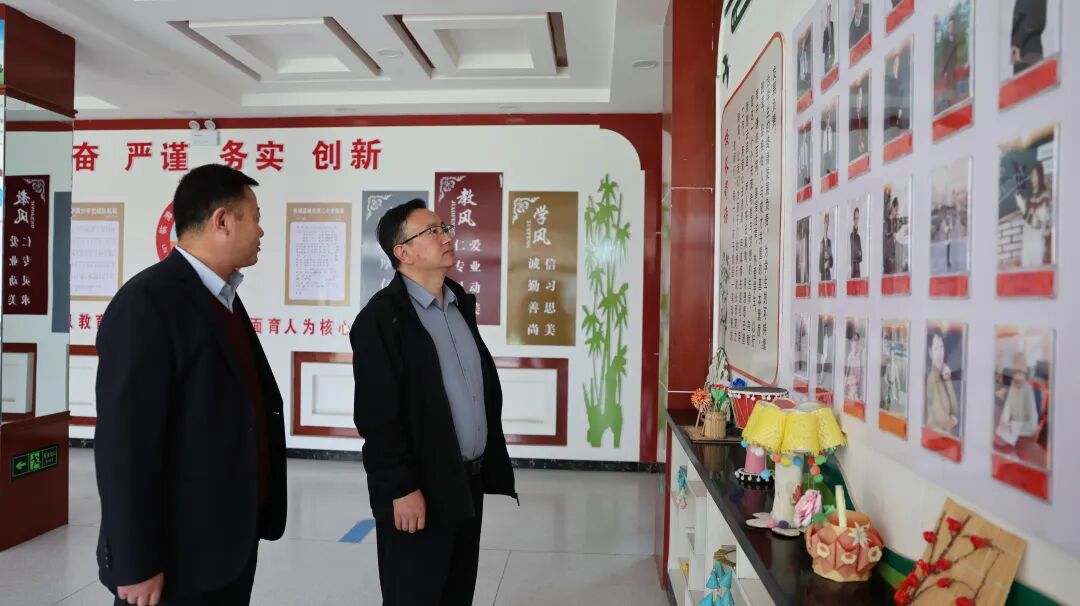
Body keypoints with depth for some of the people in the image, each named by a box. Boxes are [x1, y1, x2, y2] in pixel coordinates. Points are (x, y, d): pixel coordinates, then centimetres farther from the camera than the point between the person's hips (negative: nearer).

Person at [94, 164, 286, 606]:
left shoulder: (223, 298, 10)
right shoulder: (147, 302, -17)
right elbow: (124, 443, -20)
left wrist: (256, 515, 12)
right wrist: (136, 565, -17)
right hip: (178, 553, -8)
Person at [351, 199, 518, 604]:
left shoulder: (461, 304, 10)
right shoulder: (381, 319, -14)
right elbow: (376, 415, -17)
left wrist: (490, 466, 11)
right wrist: (403, 488, -17)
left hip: (469, 482, 7)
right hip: (420, 488, -7)